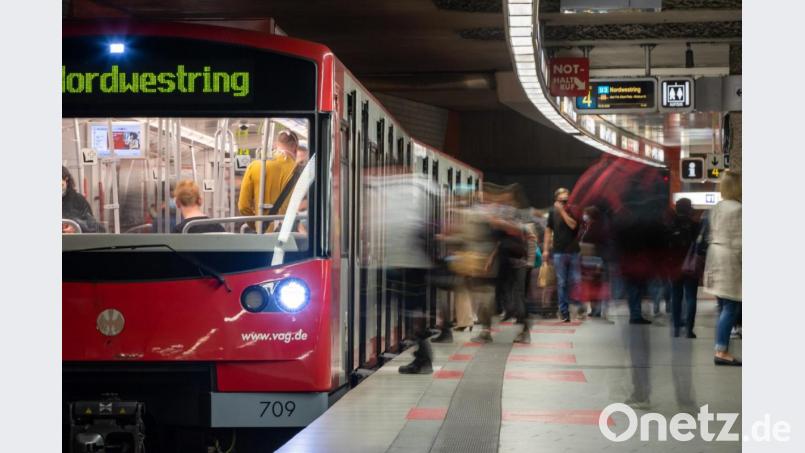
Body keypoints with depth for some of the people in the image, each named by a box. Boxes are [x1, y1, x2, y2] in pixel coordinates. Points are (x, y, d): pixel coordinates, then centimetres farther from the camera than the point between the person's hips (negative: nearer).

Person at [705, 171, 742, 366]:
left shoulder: (717, 208, 12)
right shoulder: (737, 209, -14)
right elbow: (738, 241, -16)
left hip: (715, 257, 9)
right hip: (731, 260, -9)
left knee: (725, 308, 13)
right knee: (730, 309, -6)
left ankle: (721, 349, 15)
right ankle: (722, 351, -8)